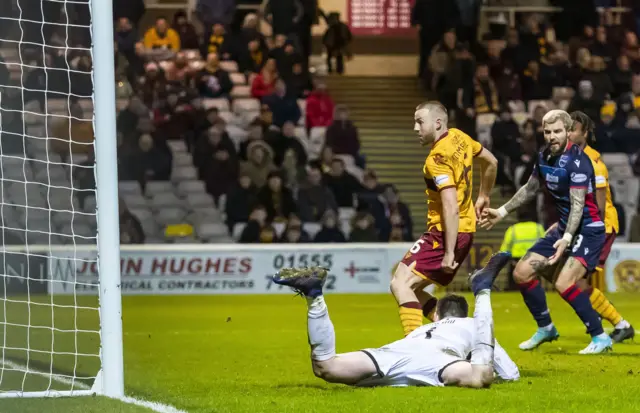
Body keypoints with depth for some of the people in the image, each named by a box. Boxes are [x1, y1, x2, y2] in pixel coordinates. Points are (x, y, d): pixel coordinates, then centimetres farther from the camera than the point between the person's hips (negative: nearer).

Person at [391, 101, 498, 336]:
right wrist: (483, 196, 35)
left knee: (400, 284, -16)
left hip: (447, 232, -9)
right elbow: (491, 162, 23)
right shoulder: (459, 137, 7)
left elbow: (451, 209, -25)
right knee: (412, 290, 12)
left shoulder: (438, 159, -19)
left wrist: (449, 253, -25)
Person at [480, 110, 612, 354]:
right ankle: (545, 328, 23)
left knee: (564, 282, -26)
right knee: (522, 273, 5)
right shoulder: (544, 157, 3)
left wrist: (566, 239, -39)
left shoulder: (577, 161, -21)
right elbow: (530, 189, 21)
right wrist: (502, 212, 24)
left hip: (588, 229, -8)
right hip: (564, 227, 9)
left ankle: (600, 337, -13)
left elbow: (578, 204, -27)